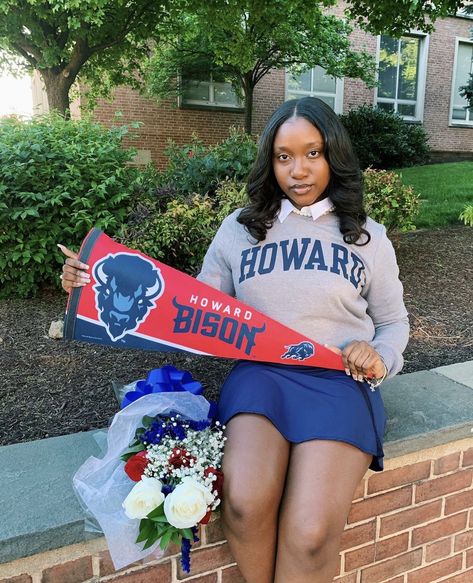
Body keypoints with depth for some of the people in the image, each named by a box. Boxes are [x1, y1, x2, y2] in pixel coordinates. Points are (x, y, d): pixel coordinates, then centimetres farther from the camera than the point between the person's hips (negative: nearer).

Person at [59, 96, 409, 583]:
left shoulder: (368, 237, 14)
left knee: (309, 536, -25)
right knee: (245, 505, -29)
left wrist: (380, 358, -2)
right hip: (260, 373, 1)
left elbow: (392, 322, 22)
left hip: (340, 380, 0)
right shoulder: (239, 229, 14)